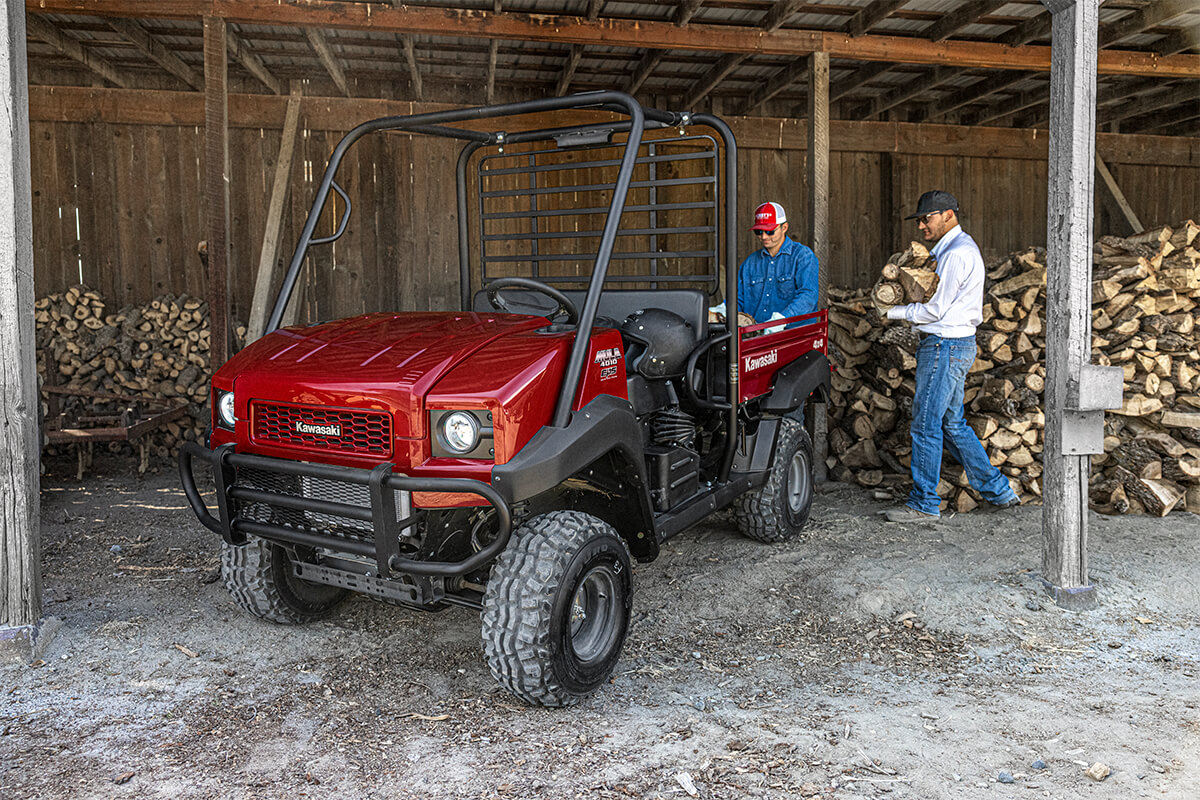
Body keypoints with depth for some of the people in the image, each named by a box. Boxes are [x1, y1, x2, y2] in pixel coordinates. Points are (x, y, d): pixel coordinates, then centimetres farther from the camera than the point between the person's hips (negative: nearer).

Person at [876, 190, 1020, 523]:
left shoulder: (957, 254, -16)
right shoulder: (953, 247, 17)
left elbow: (934, 310, -16)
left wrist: (892, 311, -6)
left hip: (945, 345, -11)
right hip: (955, 344, 11)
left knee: (926, 425, -5)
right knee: (953, 423, 16)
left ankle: (924, 504, 3)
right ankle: (997, 489, 23)